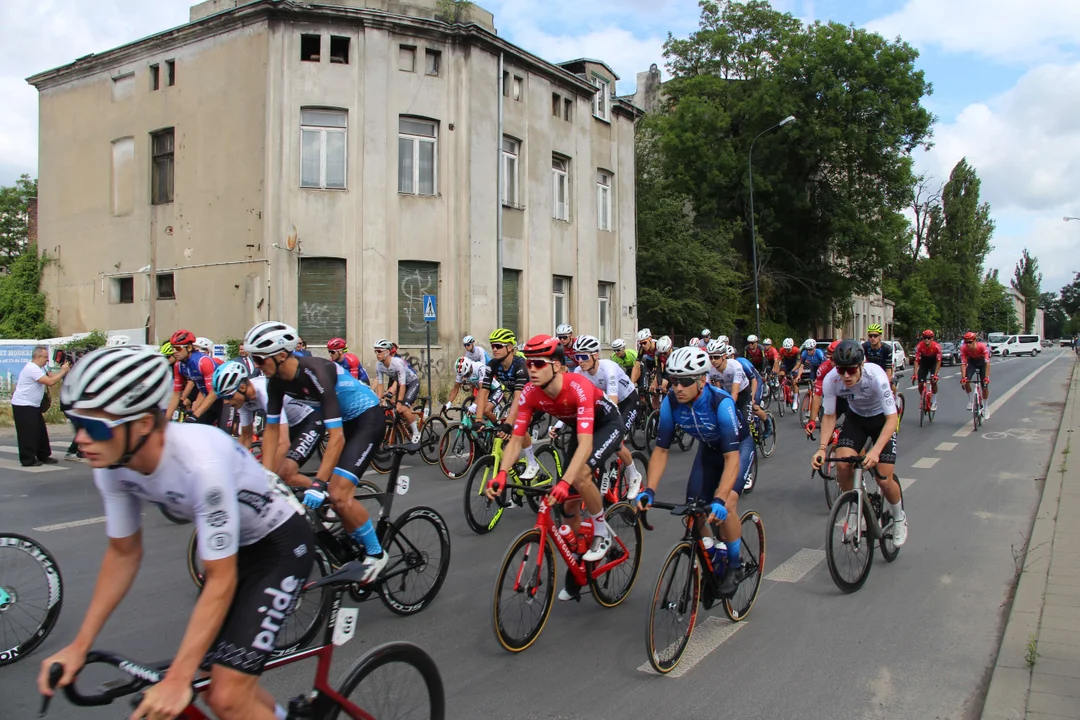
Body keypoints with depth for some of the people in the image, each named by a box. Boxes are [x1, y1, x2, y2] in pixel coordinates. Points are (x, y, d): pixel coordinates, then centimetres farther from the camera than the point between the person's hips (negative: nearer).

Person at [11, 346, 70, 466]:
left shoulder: (39, 368, 12)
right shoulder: (32, 368, -21)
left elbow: (50, 377, 9)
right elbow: (50, 382, -27)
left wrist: (64, 370, -3)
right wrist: (63, 371, -18)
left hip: (33, 405, 10)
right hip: (23, 406, -10)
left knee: (41, 431, 12)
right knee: (28, 433, -5)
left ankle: (43, 456, 20)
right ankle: (28, 460, 1)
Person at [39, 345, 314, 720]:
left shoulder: (200, 462, -37)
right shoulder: (112, 465, -15)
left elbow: (220, 581, -28)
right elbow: (123, 553, 1)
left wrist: (177, 680, -27)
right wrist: (78, 646, -1)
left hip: (280, 543, -7)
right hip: (232, 545, 7)